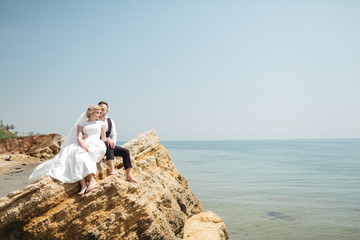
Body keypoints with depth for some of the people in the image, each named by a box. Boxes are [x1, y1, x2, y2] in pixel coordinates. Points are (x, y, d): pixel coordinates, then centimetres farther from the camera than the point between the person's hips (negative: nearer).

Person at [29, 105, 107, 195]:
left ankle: (92, 179, -50)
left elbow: (104, 139, 18)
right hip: (84, 145, 2)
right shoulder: (81, 124, 20)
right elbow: (79, 137, 4)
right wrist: (83, 145, -17)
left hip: (97, 145, -2)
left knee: (81, 154, -36)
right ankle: (83, 184, -47)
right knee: (74, 154, -34)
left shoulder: (101, 123, 22)